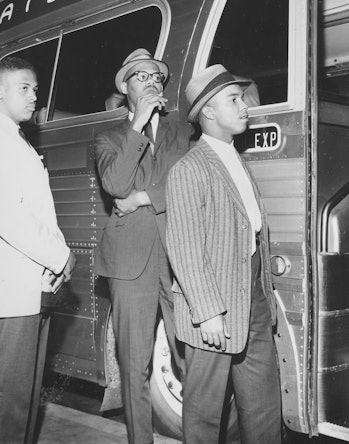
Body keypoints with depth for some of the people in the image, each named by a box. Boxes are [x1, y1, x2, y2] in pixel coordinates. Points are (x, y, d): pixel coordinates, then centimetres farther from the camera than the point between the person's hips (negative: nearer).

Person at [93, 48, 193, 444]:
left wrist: (142, 198, -5)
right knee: (134, 365, 3)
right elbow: (115, 184, -6)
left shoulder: (184, 133, 16)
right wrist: (138, 125, -5)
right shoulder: (109, 138, 14)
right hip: (131, 260, 0)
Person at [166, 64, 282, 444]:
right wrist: (208, 312, -19)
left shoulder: (236, 163, 16)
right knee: (205, 407, 6)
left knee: (263, 402, 15)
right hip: (214, 310, -8)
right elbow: (185, 249, -16)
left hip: (255, 304, 8)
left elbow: (255, 232, 15)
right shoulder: (189, 169, -11)